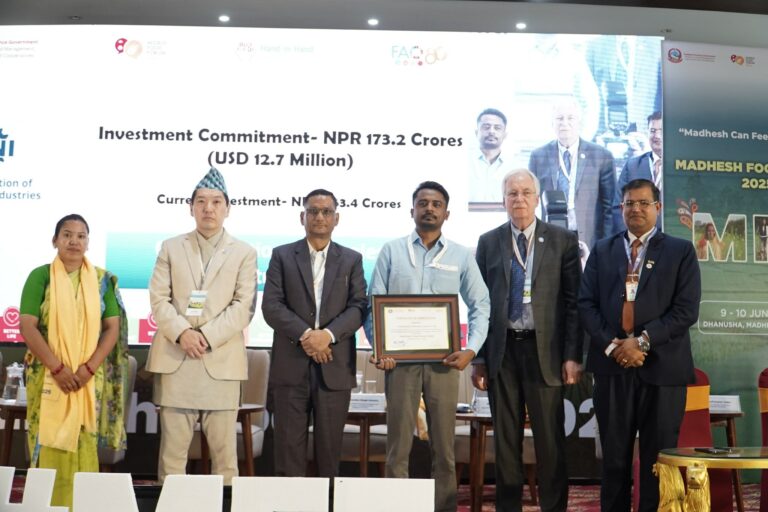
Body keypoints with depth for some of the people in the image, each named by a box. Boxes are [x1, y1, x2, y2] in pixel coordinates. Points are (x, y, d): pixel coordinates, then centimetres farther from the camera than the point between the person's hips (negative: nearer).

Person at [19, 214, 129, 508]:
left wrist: (89, 368, -10)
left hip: (90, 377, 1)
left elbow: (113, 327, 2)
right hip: (48, 376, -1)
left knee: (85, 444, 2)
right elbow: (27, 326, -6)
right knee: (49, 444, -1)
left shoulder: (103, 280, 5)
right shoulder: (40, 277, 1)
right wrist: (57, 368, -14)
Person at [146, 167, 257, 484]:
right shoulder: (170, 248, 14)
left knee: (223, 446, 1)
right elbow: (159, 298, 5)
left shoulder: (244, 253, 9)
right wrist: (181, 333, -12)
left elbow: (244, 306, 0)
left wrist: (206, 336, -11)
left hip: (221, 359, -1)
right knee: (172, 443, 3)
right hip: (175, 358, 1)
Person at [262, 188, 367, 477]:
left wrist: (327, 334, -16)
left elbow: (359, 307, 0)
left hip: (335, 366, 1)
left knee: (330, 447, 6)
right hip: (290, 365, 0)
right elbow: (271, 306, -2)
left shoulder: (352, 259, 11)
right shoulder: (282, 256, 8)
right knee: (288, 446, 2)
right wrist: (305, 335, -15)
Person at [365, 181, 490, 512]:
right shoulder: (392, 251, 7)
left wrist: (471, 349, -6)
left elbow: (480, 305, 8)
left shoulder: (461, 256, 8)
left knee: (444, 447, 5)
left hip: (444, 361, 1)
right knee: (398, 445, 3)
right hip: (400, 360, 0)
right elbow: (374, 304, 4)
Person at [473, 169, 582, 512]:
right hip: (501, 351, 2)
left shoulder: (563, 241, 3)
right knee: (505, 439, 9)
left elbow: (573, 302, 0)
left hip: (545, 350, -2)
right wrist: (478, 357, 2)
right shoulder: (488, 242, 7)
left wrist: (573, 356, -6)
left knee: (550, 440, 3)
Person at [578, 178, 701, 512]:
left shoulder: (681, 251, 6)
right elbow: (586, 304, 5)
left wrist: (642, 341, -13)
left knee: (658, 457, 5)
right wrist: (612, 346, -9)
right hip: (612, 365, 2)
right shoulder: (602, 250, 14)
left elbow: (686, 310, -4)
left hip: (662, 366, -2)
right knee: (614, 455, 8)